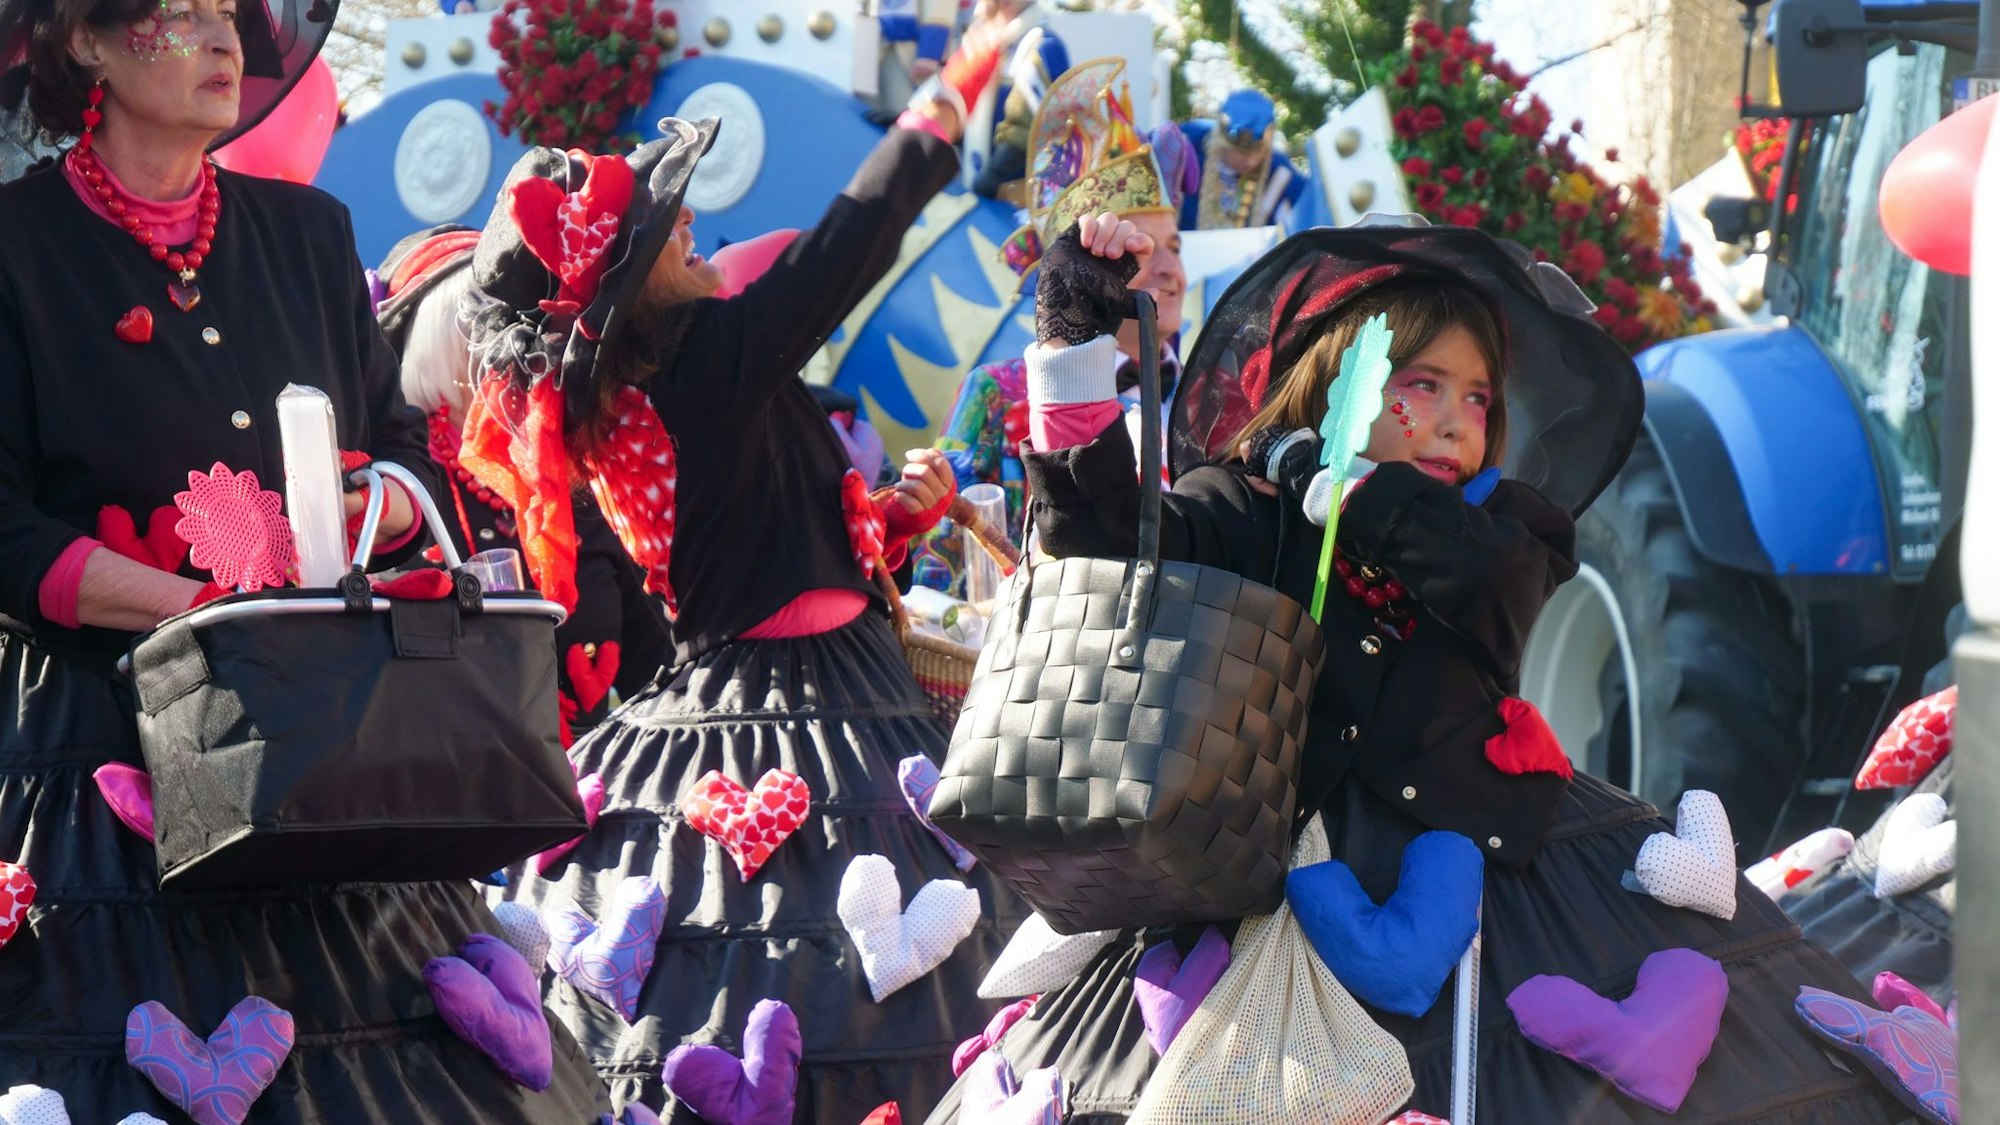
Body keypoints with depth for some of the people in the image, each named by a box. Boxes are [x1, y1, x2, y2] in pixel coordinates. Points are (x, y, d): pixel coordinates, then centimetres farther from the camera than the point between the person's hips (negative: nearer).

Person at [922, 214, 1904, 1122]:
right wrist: (1075, 337, -21)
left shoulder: (1499, 523, 8)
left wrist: (1306, 465, -12)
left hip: (1487, 848, 2)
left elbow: (1482, 569, -17)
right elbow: (1103, 536, -16)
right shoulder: (1243, 516, 1)